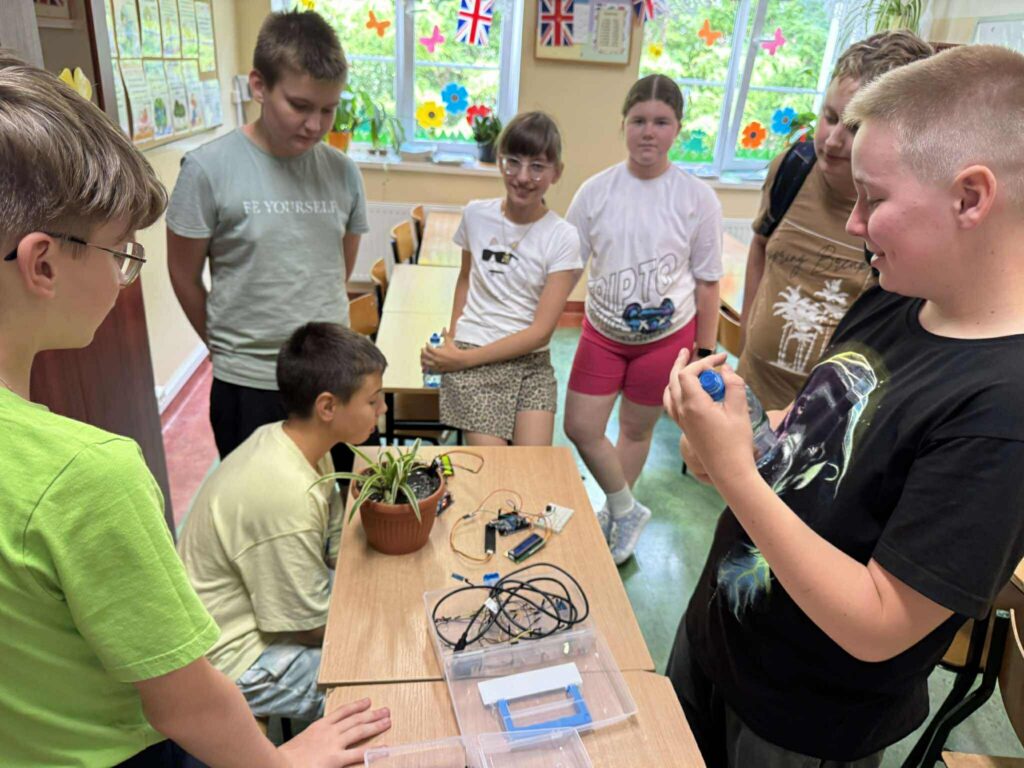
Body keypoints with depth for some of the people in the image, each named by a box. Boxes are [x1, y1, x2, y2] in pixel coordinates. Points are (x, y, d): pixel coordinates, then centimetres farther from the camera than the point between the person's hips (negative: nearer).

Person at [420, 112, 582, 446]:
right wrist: (452, 337, 3)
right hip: (469, 358, 0)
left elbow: (540, 331, -9)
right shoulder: (476, 214, 1)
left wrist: (464, 358, -12)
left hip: (531, 362, 0)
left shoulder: (562, 237, -7)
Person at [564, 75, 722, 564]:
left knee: (635, 431, 12)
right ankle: (627, 512, 27)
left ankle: (615, 513, 39)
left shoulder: (697, 198, -9)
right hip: (603, 332, 2)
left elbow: (707, 283, -3)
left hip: (666, 337, -2)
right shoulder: (596, 191, -5)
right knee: (580, 429, 2)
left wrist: (705, 352, -2)